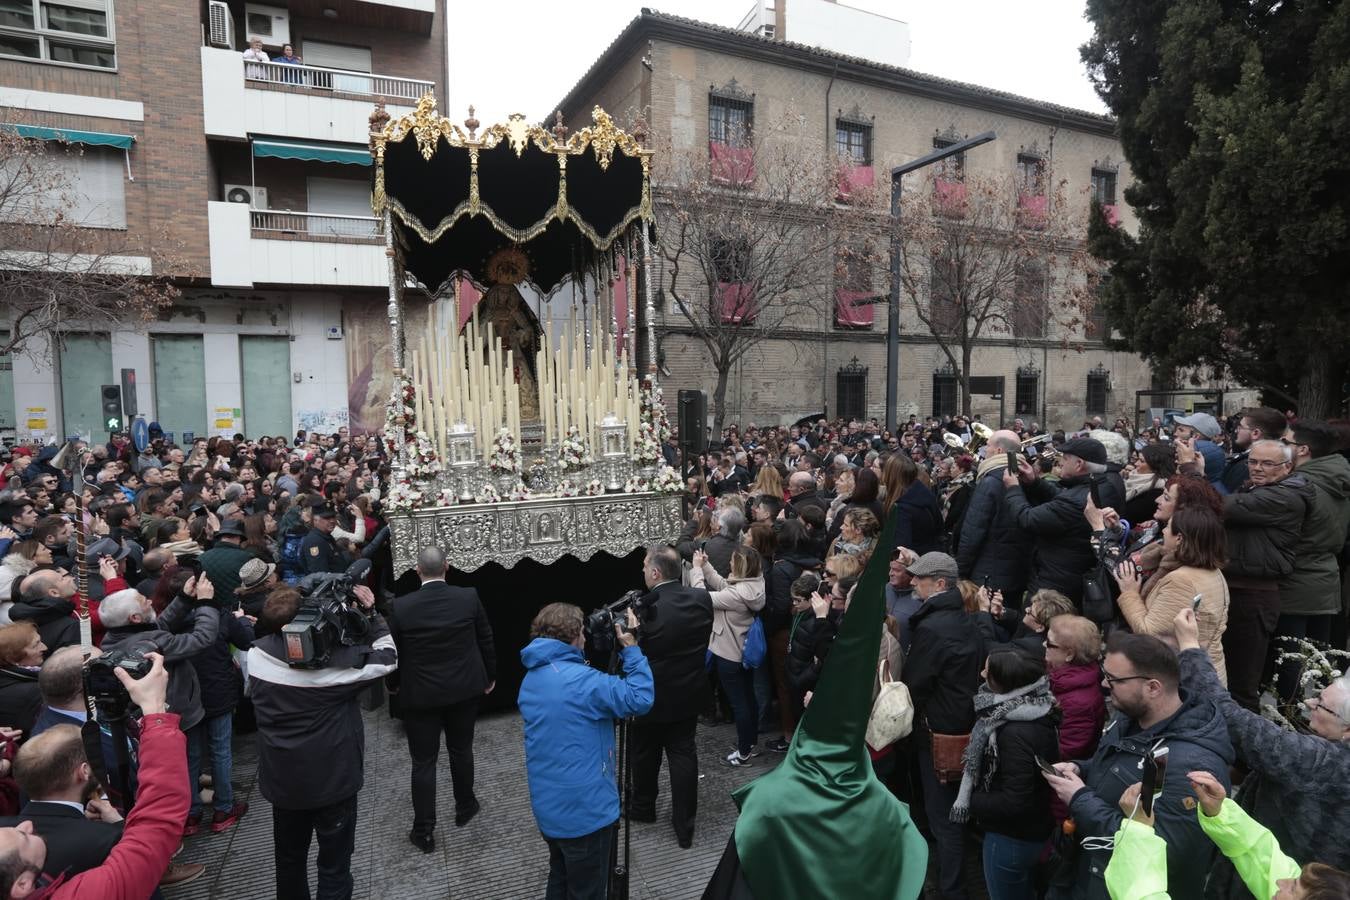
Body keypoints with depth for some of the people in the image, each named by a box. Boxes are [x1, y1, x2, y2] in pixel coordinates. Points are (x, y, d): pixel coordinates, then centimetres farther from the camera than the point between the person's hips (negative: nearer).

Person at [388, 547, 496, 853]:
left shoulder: (400, 606, -16)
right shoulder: (469, 597, -12)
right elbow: (485, 640, -2)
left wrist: (394, 684, 16)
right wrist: (490, 676, 13)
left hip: (420, 694, -2)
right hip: (464, 689, 2)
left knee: (423, 762, 10)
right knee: (461, 751, 21)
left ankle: (424, 832, 20)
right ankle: (465, 807, 38)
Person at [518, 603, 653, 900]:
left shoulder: (530, 680, 5)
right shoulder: (579, 679, -24)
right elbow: (640, 699, -25)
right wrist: (631, 649, -16)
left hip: (548, 806, 8)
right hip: (584, 809, -8)